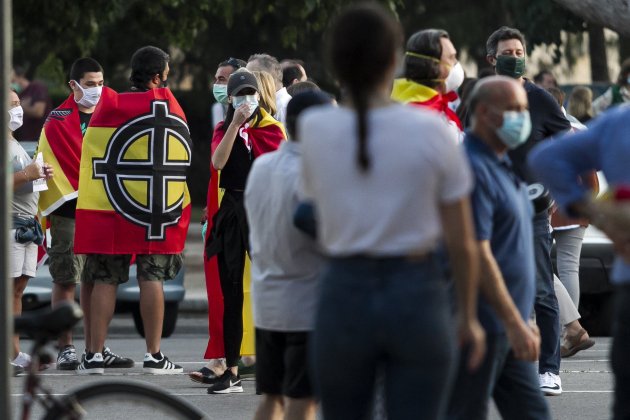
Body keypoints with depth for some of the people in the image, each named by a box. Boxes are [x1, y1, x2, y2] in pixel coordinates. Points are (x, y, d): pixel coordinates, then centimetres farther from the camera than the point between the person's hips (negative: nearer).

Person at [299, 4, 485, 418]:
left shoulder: (314, 128, -4)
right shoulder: (430, 130, -7)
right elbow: (462, 241, -1)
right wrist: (469, 316, 11)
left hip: (344, 296, 1)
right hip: (418, 297, -1)